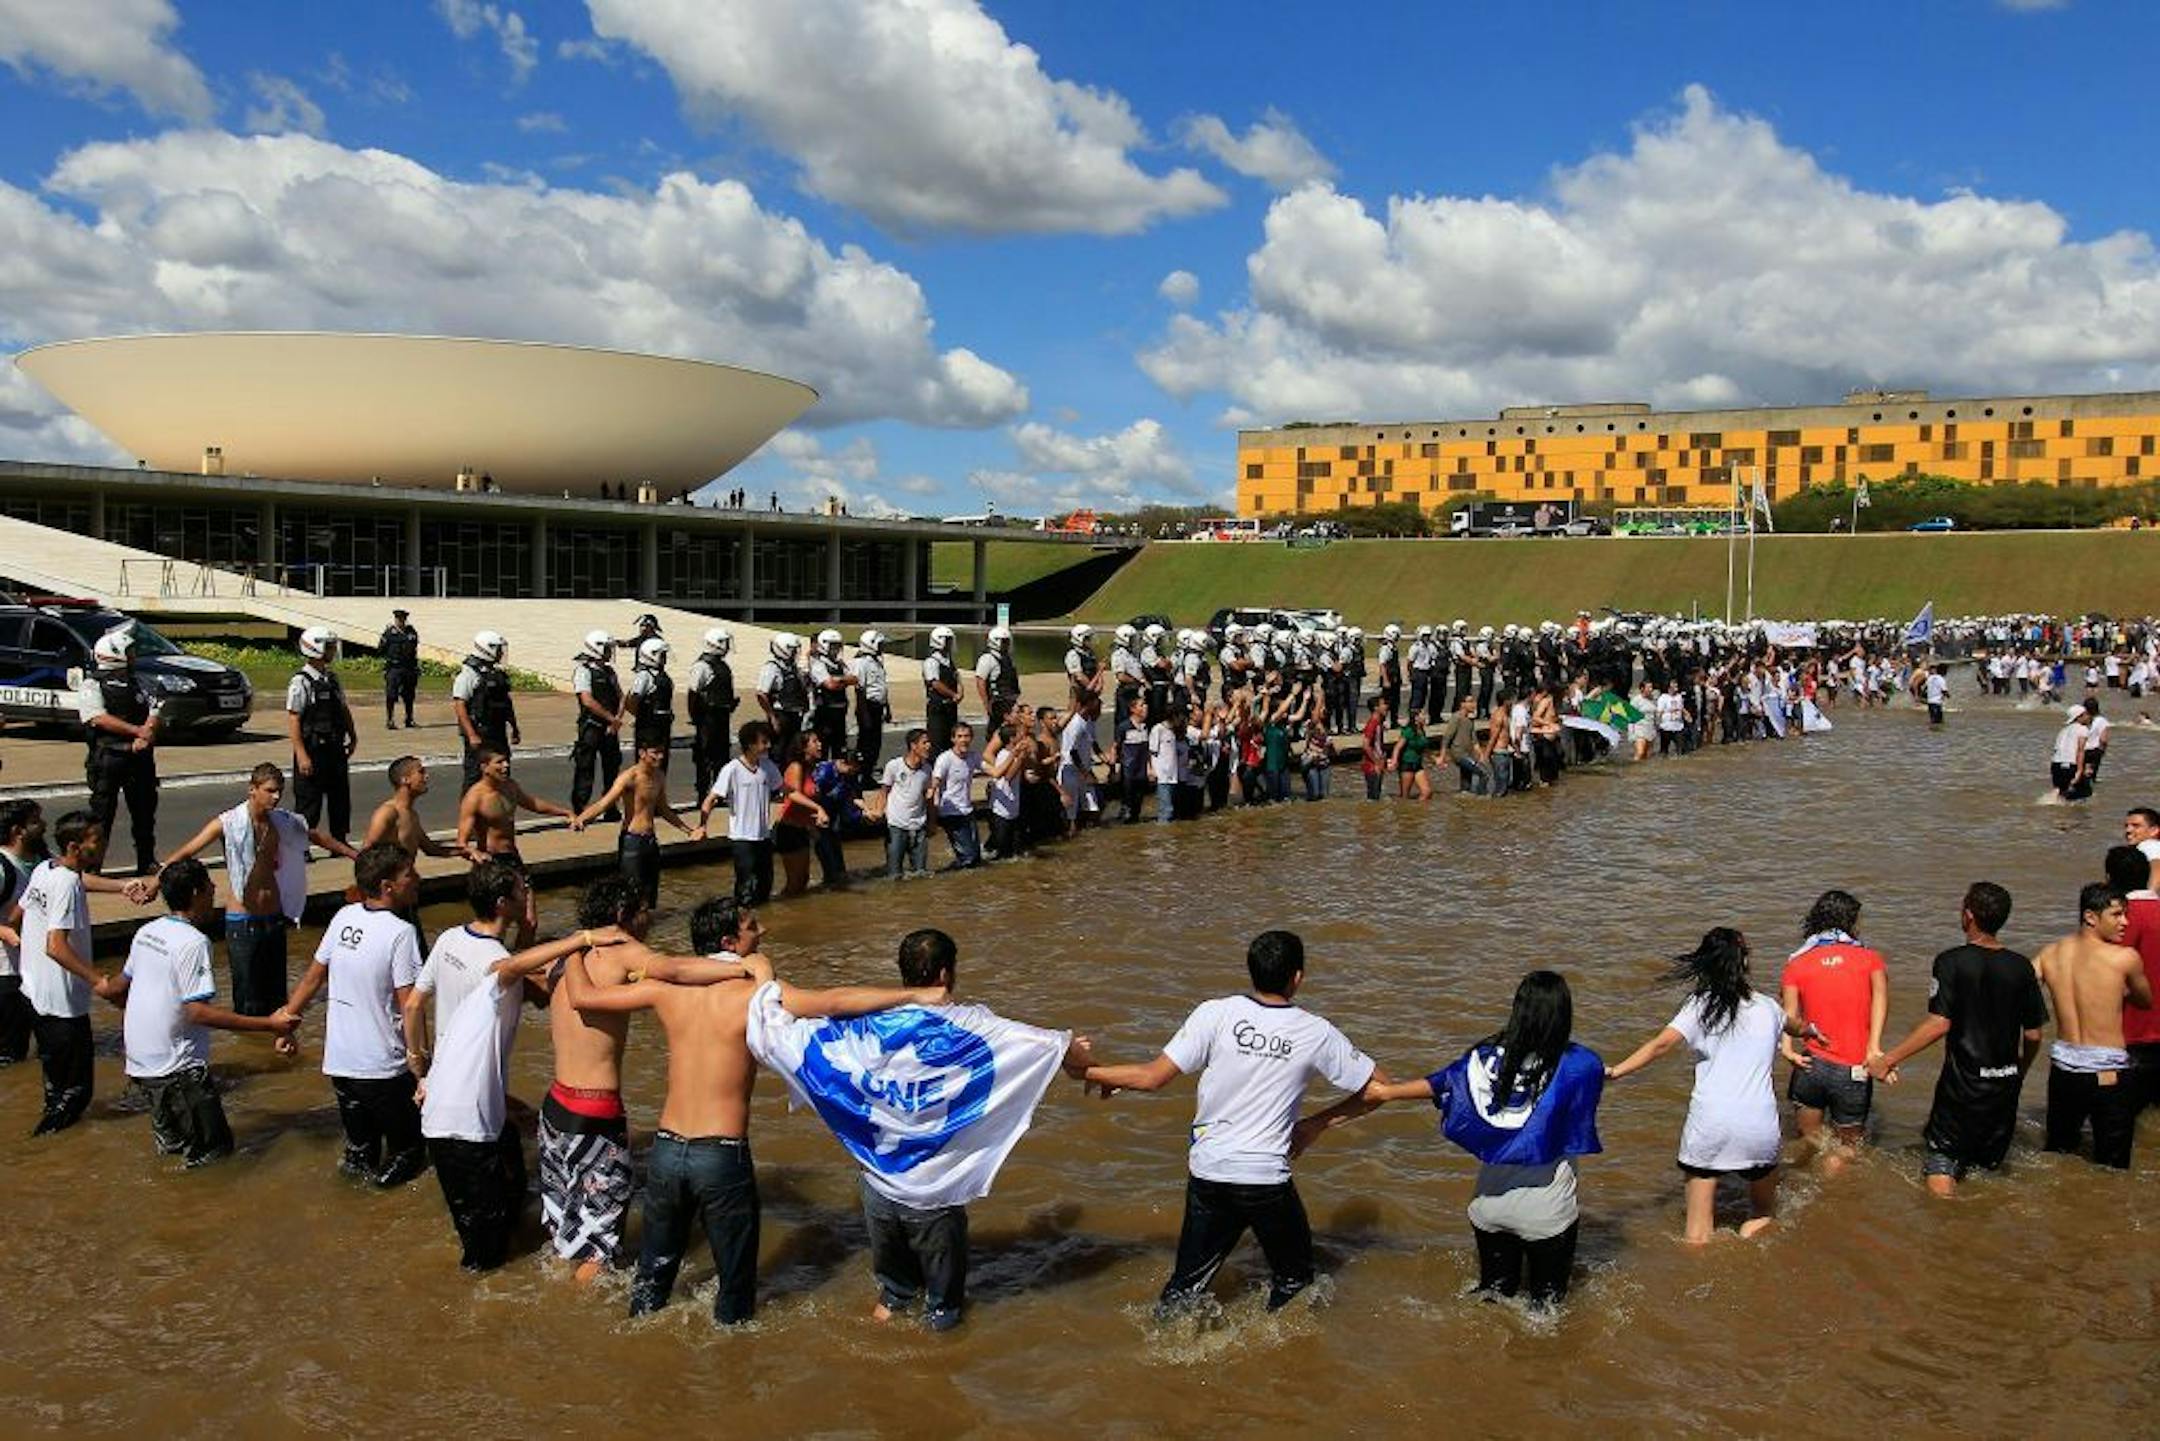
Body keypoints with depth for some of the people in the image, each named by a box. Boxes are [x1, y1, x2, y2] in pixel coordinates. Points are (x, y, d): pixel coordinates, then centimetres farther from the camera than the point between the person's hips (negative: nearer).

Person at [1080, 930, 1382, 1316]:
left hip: (1208, 1171, 1)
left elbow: (1153, 1077, -9)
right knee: (1293, 1278, 22)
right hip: (1268, 1179, -1)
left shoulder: (1216, 1014, -9)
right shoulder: (1316, 1033, -5)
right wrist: (1322, 1122, 13)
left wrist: (1089, 1072, 5)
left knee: (1189, 1278, 16)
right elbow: (1380, 1088, 3)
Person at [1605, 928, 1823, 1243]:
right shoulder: (1766, 1007, 9)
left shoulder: (1700, 1007, -2)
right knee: (1763, 1217, 24)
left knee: (1698, 1235, 7)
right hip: (1759, 1126, 3)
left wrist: (1615, 1072, -21)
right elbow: (1796, 1028, 33)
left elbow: (1661, 1044, -17)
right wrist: (1812, 1029, 56)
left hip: (1708, 1124, -2)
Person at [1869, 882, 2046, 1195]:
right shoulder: (2021, 967, 1)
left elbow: (1939, 1025, -19)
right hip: (2006, 1084, 5)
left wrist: (1888, 1059, -13)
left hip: (1962, 1084, -5)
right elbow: (2033, 1035, 5)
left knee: (1941, 1168, 3)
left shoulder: (1952, 962, -13)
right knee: (1989, 1167, 18)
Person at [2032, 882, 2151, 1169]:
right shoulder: (2125, 958, -12)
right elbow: (2145, 1002, 6)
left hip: (2062, 1069, 5)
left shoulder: (2050, 954, 0)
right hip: (2108, 1075, -5)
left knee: (2056, 1152, 22)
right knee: (2111, 1168, 8)